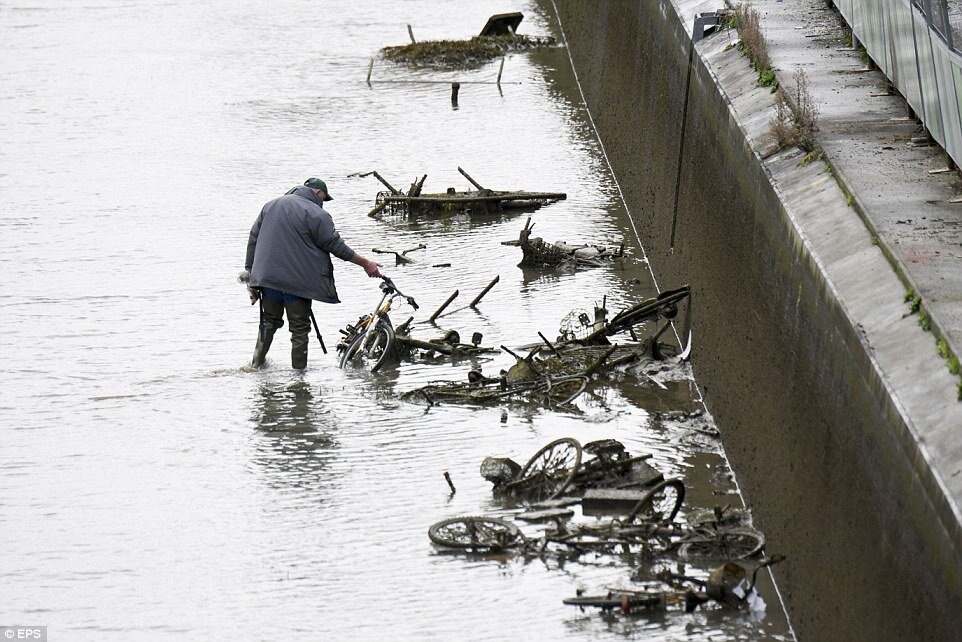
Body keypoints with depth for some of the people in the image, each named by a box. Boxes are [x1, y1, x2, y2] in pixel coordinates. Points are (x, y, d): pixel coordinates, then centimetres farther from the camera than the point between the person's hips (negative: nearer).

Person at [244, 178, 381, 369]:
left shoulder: (272, 205, 13)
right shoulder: (317, 214, -8)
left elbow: (253, 238, 15)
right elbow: (336, 246, -7)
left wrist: (250, 271, 20)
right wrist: (365, 264, 2)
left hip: (267, 276, 6)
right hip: (297, 280, -6)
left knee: (269, 320, 22)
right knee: (300, 328, 3)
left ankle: (257, 363, 23)